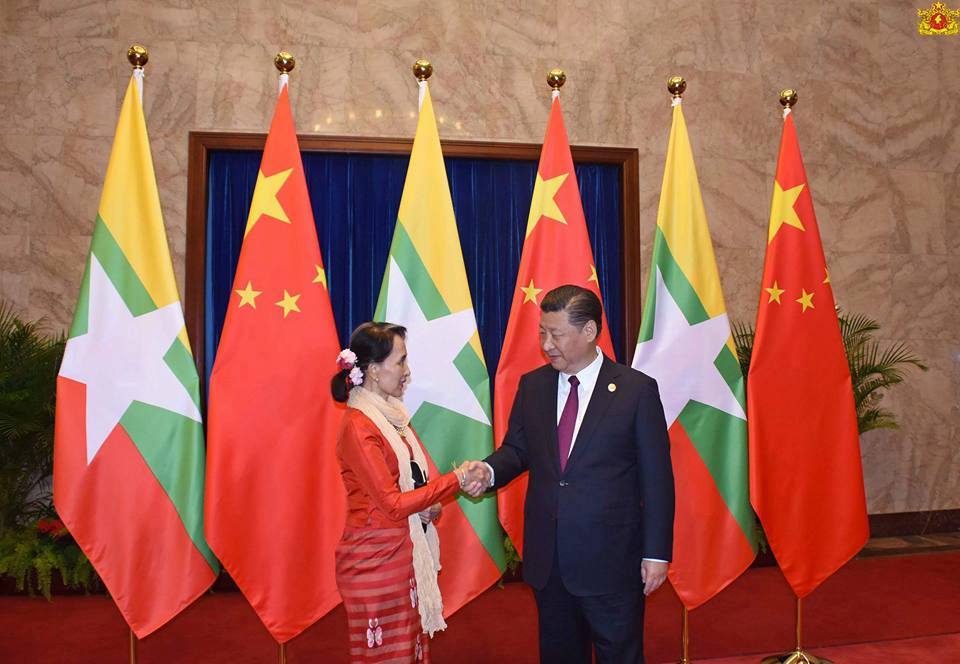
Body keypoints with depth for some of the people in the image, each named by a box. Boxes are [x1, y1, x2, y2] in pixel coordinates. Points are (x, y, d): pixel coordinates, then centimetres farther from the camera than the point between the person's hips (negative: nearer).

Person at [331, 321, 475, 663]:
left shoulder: (391, 414, 8)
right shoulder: (358, 426, -19)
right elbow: (394, 505, -20)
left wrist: (431, 507, -2)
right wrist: (455, 480, -16)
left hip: (405, 554, 8)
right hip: (375, 560, -8)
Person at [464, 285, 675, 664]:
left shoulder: (637, 390, -9)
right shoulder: (532, 385, 3)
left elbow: (657, 477, -7)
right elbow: (517, 448, 9)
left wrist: (656, 552, -8)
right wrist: (489, 471, -14)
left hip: (611, 561, -4)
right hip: (547, 559, 4)